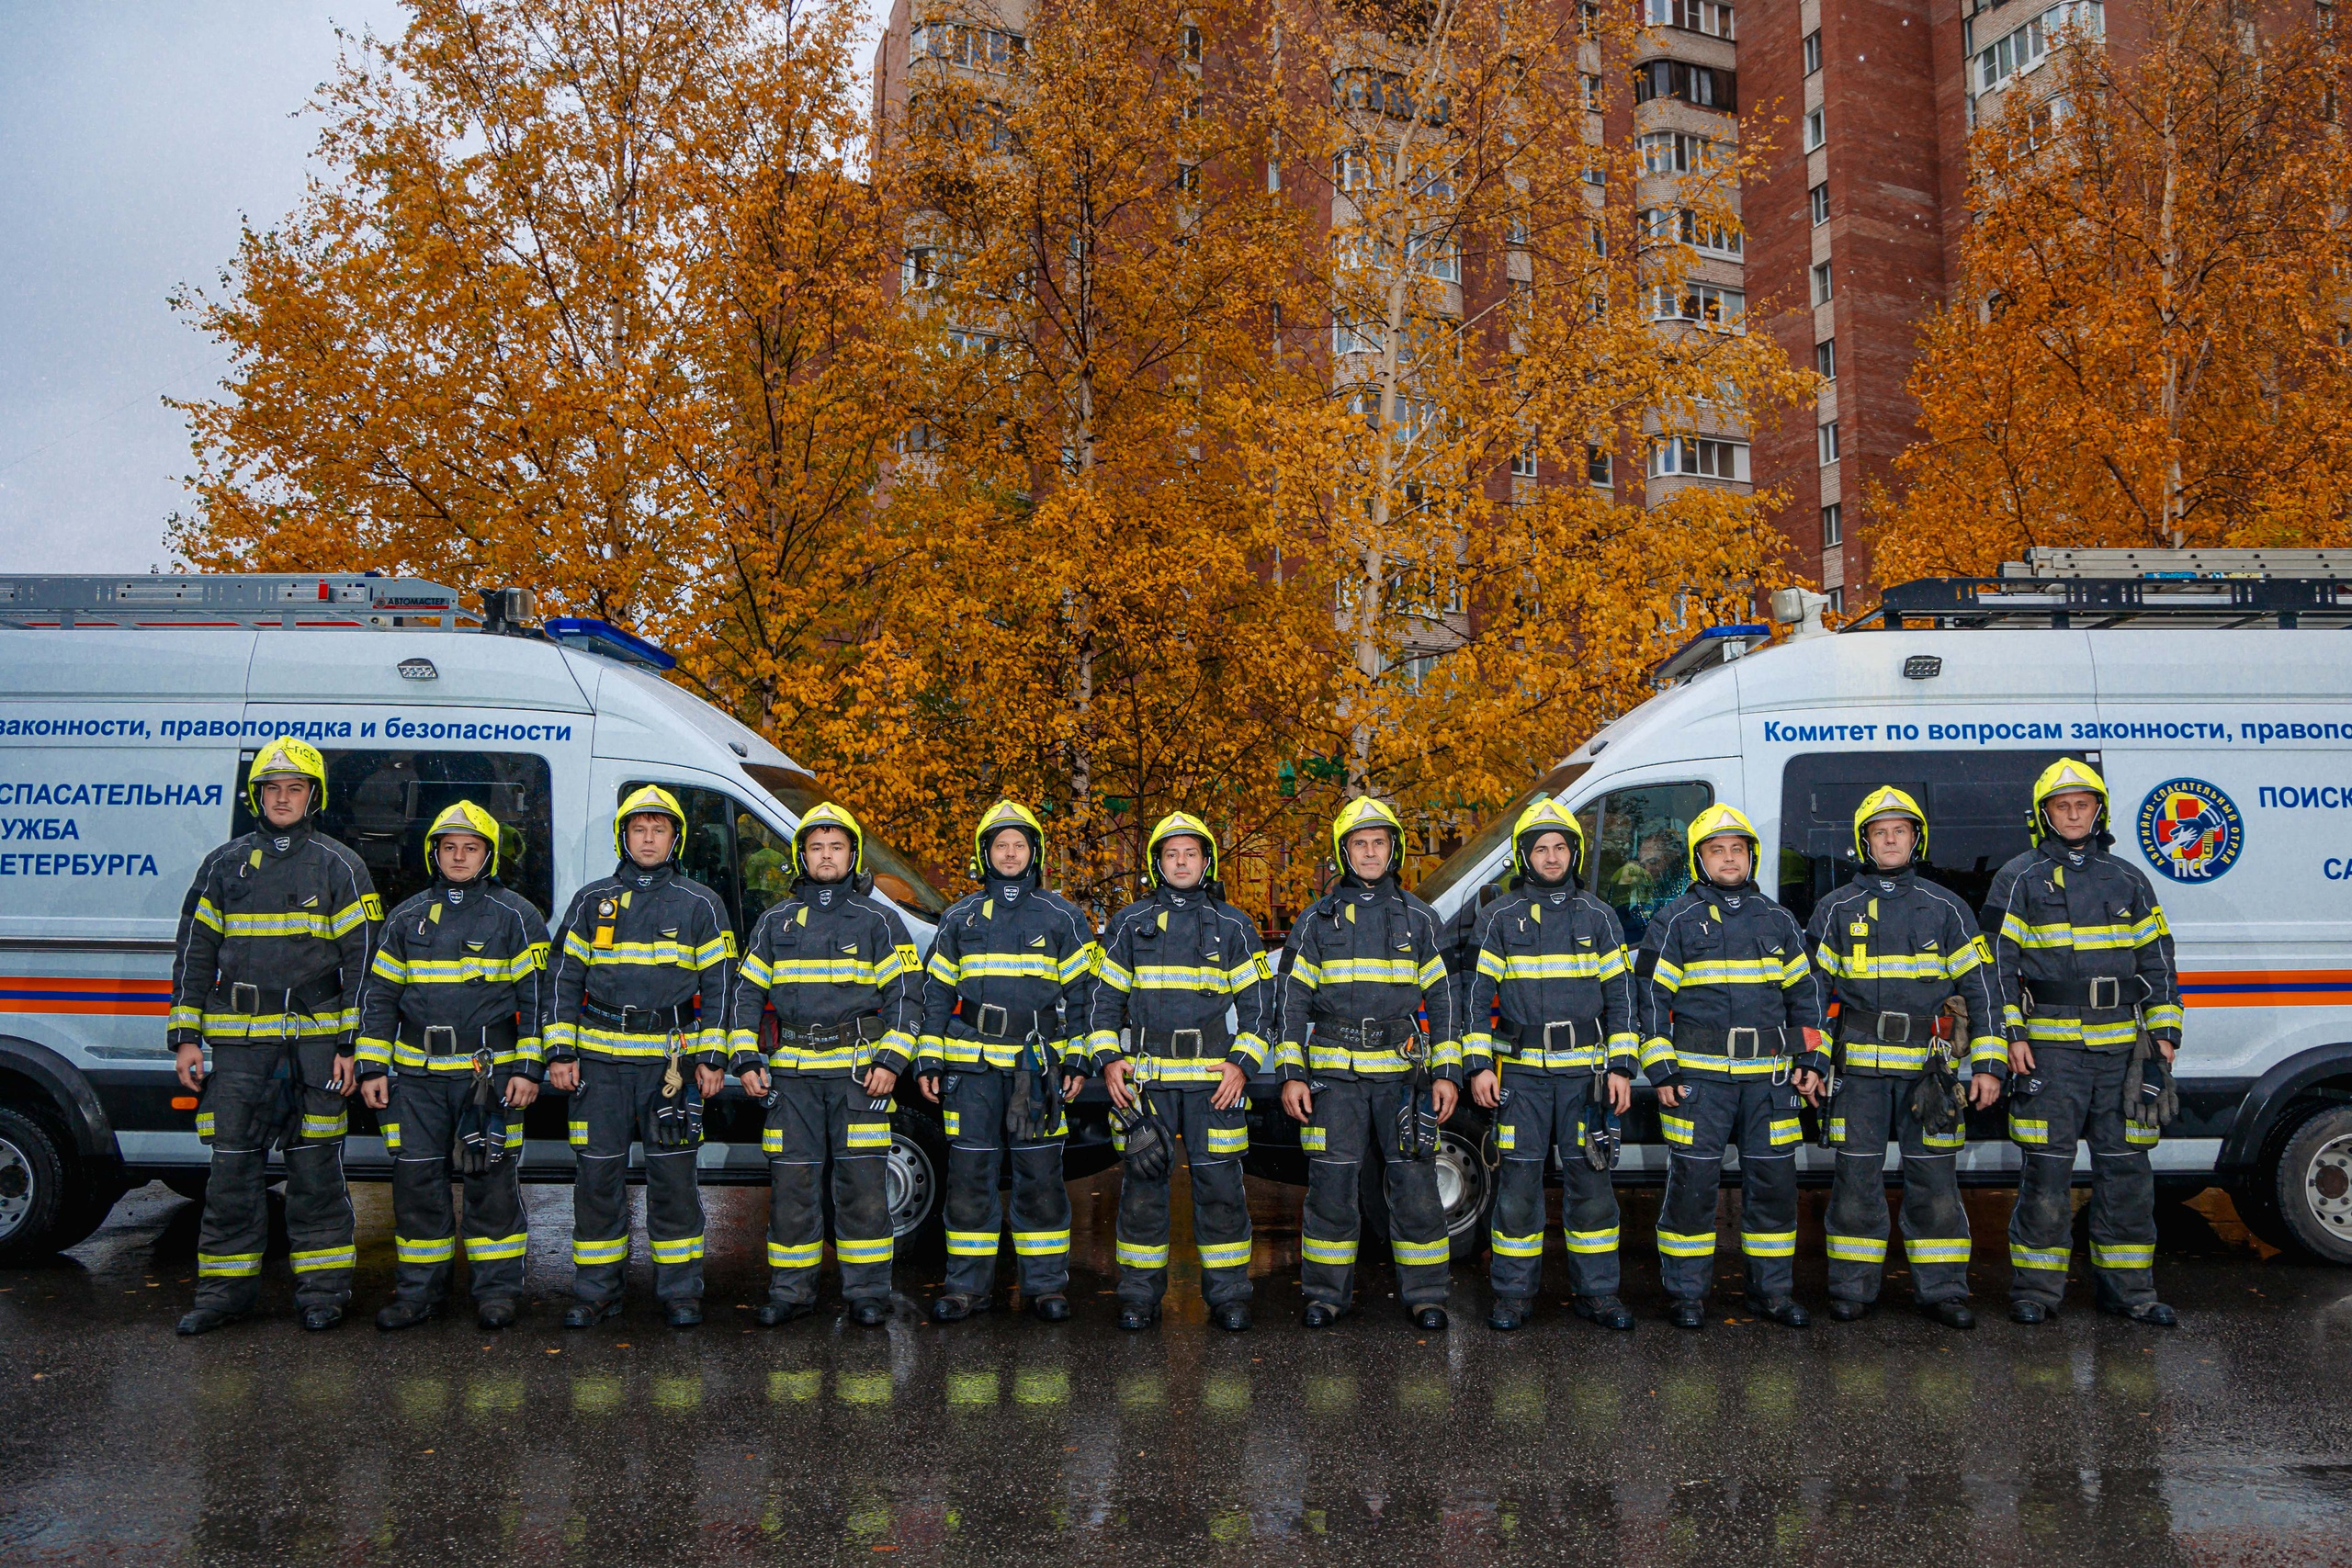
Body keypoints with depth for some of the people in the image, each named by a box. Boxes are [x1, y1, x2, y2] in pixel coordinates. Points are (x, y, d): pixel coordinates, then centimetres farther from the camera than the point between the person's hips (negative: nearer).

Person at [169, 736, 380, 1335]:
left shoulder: (339, 867, 3)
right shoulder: (224, 865, 12)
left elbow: (361, 960, 1)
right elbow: (193, 953, 14)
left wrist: (351, 1045, -5)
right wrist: (186, 1036, 7)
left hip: (316, 1039, -2)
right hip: (237, 1042, 3)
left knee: (316, 1166, 2)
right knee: (233, 1165, 5)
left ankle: (321, 1286, 12)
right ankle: (227, 1286, 16)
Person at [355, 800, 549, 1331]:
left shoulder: (515, 916, 2)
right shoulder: (408, 917, 13)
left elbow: (536, 996, -1)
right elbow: (379, 994, 15)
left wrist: (528, 1068, -7)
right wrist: (372, 1067, 8)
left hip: (490, 1069, -4)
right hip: (415, 1073, 4)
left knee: (492, 1180, 0)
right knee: (416, 1179, 6)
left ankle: (497, 1288, 11)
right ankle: (419, 1289, 18)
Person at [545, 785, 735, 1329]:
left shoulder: (700, 905, 6)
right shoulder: (591, 901, 10)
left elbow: (718, 985, 5)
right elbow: (566, 979, 11)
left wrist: (712, 1058, -2)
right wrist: (561, 1053, 3)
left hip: (673, 1059, -1)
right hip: (599, 1060, 2)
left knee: (673, 1178, 1)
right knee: (598, 1176, 4)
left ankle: (680, 1291, 12)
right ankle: (595, 1291, 17)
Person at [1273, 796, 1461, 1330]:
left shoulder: (1419, 919, 10)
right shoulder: (1317, 919, 8)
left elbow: (1441, 999, 10)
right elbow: (1293, 1000, 6)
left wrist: (1446, 1072, 3)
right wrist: (1291, 1074, -1)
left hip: (1401, 1072, 0)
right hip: (1333, 1074, 0)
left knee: (1415, 1183, -1)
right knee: (1331, 1184, 1)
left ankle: (1424, 1294, 12)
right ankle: (1328, 1293, 14)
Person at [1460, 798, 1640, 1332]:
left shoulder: (1597, 917, 8)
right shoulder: (1500, 917, 4)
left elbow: (1619, 995, 8)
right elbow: (1477, 993, 3)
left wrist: (1621, 1067, 1)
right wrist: (1478, 1065, -4)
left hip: (1584, 1070, 1)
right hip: (1520, 1071, -1)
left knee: (1590, 1181, 4)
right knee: (1519, 1182, 2)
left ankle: (1596, 1291, 16)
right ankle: (1513, 1292, 13)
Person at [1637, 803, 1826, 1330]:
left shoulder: (1777, 921, 13)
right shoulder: (1675, 922, 2)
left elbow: (1804, 992, 19)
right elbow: (1651, 996, 0)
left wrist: (1810, 1059, 9)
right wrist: (1662, 1070, -6)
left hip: (1770, 1076, 4)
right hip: (1699, 1073, -3)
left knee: (1774, 1181, 7)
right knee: (1693, 1182, -2)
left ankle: (1772, 1290, 20)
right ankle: (1685, 1294, 10)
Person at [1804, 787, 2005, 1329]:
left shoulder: (1945, 908, 7)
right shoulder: (1837, 909, 8)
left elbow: (1980, 987, 6)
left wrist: (1986, 1064, 0)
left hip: (1928, 1064, 0)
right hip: (1858, 1065, 0)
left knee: (1934, 1177, 3)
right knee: (1857, 1176, 3)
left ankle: (1942, 1289, 14)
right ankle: (1852, 1287, 13)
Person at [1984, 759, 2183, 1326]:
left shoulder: (2129, 881, 14)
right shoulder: (2019, 878, 3)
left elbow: (2157, 961, 16)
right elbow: (1998, 963, -1)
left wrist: (2164, 1032, 8)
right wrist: (2012, 1034, -8)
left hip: (2122, 1046, 4)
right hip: (2049, 1046, -4)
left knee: (2126, 1166, 7)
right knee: (2048, 1168, -2)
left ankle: (2128, 1286, 18)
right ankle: (2036, 1288, 7)